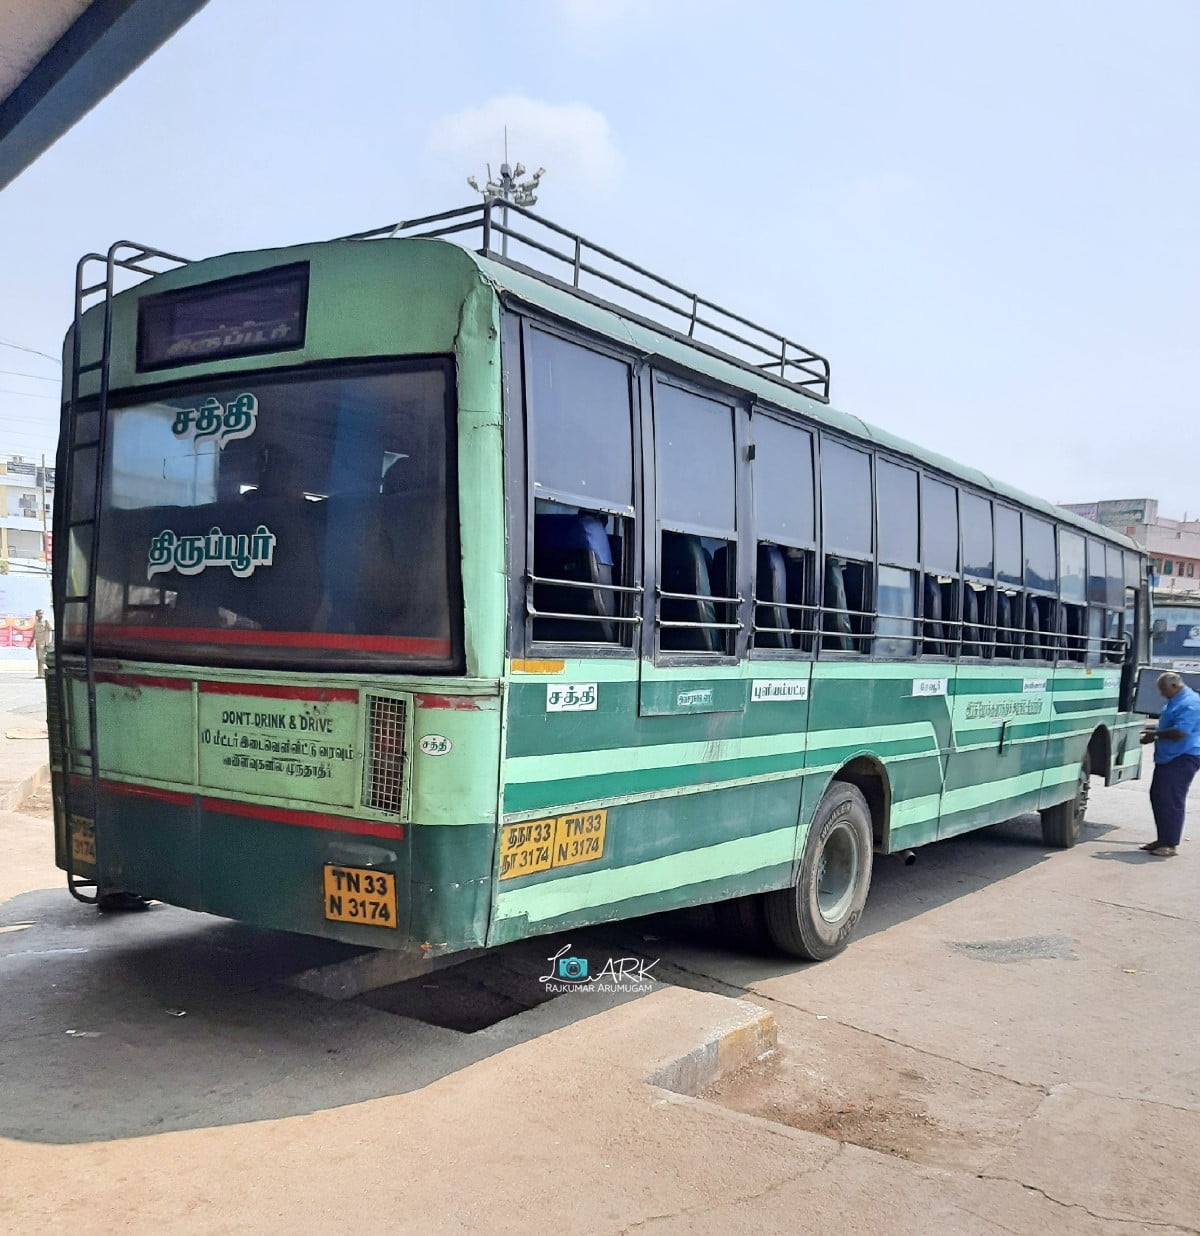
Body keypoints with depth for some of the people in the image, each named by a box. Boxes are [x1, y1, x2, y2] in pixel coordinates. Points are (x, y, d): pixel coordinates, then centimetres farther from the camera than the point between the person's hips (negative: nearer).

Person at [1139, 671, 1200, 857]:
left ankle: (1171, 845, -2)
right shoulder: (1176, 701, 16)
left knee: (1171, 800, -8)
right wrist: (1154, 732, 11)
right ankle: (1163, 839, 21)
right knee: (1157, 796, 12)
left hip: (1183, 758, -11)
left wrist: (1155, 734, -13)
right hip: (1167, 758, 11)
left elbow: (1180, 732, -25)